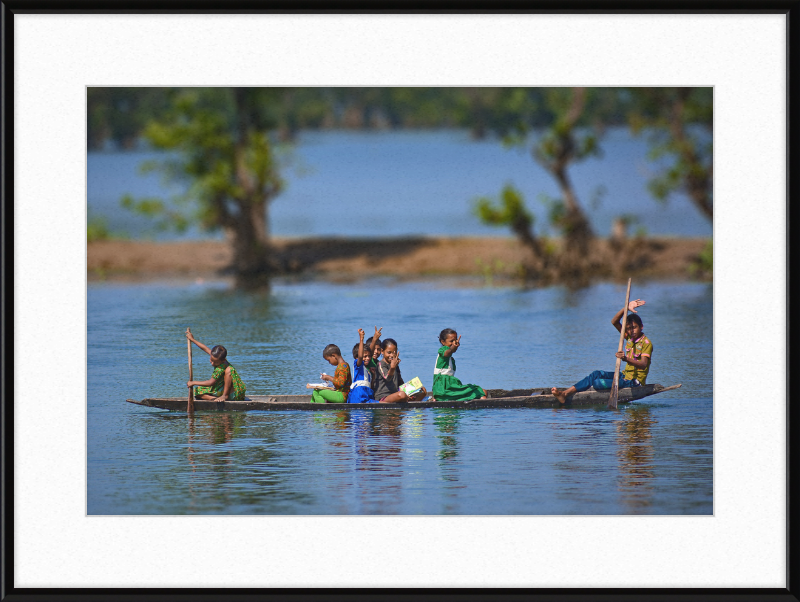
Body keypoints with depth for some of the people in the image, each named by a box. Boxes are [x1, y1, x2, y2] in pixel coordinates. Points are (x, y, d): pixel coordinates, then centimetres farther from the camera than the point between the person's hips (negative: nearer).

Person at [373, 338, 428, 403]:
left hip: (394, 396, 9)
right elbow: (387, 378, -28)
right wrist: (392, 368, -49)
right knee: (401, 394, -40)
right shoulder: (381, 364, -8)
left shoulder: (396, 366, 20)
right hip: (383, 398, -9)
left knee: (423, 392, 2)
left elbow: (401, 384, 26)